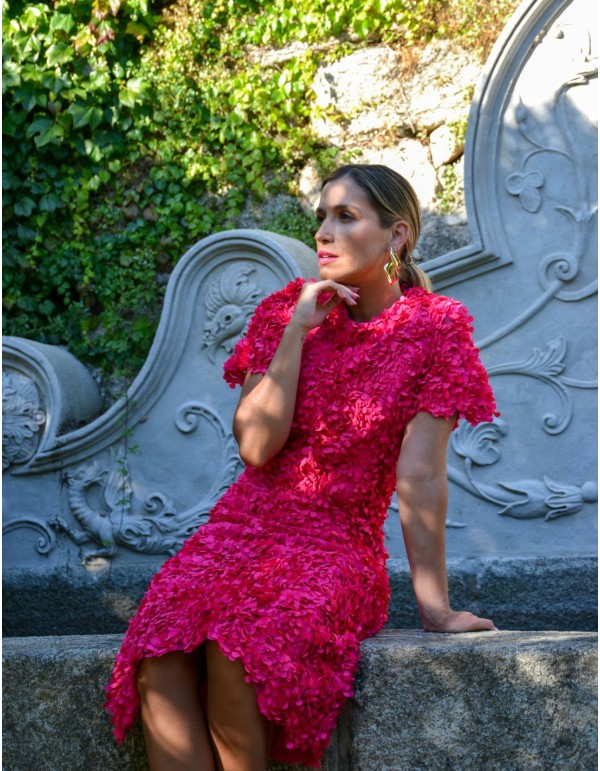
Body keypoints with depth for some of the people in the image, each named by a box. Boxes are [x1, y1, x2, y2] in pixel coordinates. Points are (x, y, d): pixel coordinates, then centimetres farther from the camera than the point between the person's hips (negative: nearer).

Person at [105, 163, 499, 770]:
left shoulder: (435, 330, -2)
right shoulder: (285, 311, 8)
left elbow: (420, 475, -7)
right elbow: (255, 446, -5)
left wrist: (434, 606, -10)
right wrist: (298, 329, -8)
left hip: (339, 545, -3)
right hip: (242, 529, 3)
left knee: (237, 652, -35)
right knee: (158, 658, -29)